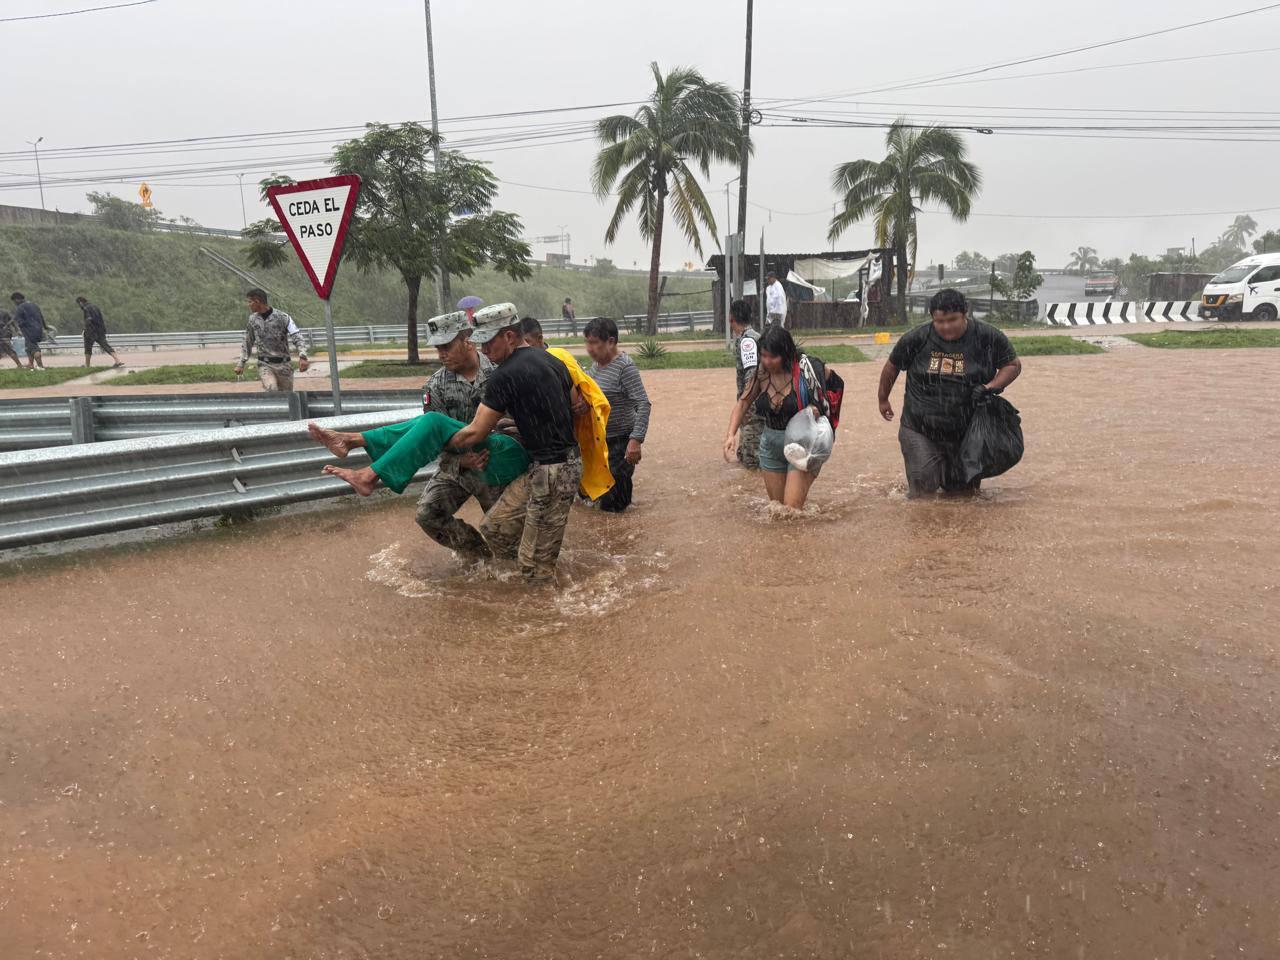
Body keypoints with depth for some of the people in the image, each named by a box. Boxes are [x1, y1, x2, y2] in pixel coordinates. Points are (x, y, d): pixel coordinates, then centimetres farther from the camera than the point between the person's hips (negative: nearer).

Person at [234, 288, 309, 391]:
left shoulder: (282, 317, -7)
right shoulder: (253, 319, 5)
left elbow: (297, 337, -15)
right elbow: (247, 343, 16)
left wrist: (302, 357, -32)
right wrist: (241, 363, 13)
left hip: (283, 364, -1)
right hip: (265, 364, 1)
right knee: (271, 389, -26)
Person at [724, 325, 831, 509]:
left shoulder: (806, 369, -17)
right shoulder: (762, 371, -5)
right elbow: (743, 403, 2)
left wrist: (814, 411, -23)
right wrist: (731, 434, -12)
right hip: (771, 444, 5)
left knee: (791, 509, -13)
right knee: (776, 506, 14)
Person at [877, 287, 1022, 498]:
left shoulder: (987, 337, -7)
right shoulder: (917, 339, -8)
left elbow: (1014, 365, 4)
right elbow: (892, 367, 8)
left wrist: (990, 387, -14)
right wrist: (883, 400, 17)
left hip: (968, 434, 1)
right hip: (920, 431, -1)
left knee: (965, 492, 11)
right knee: (922, 492, -4)